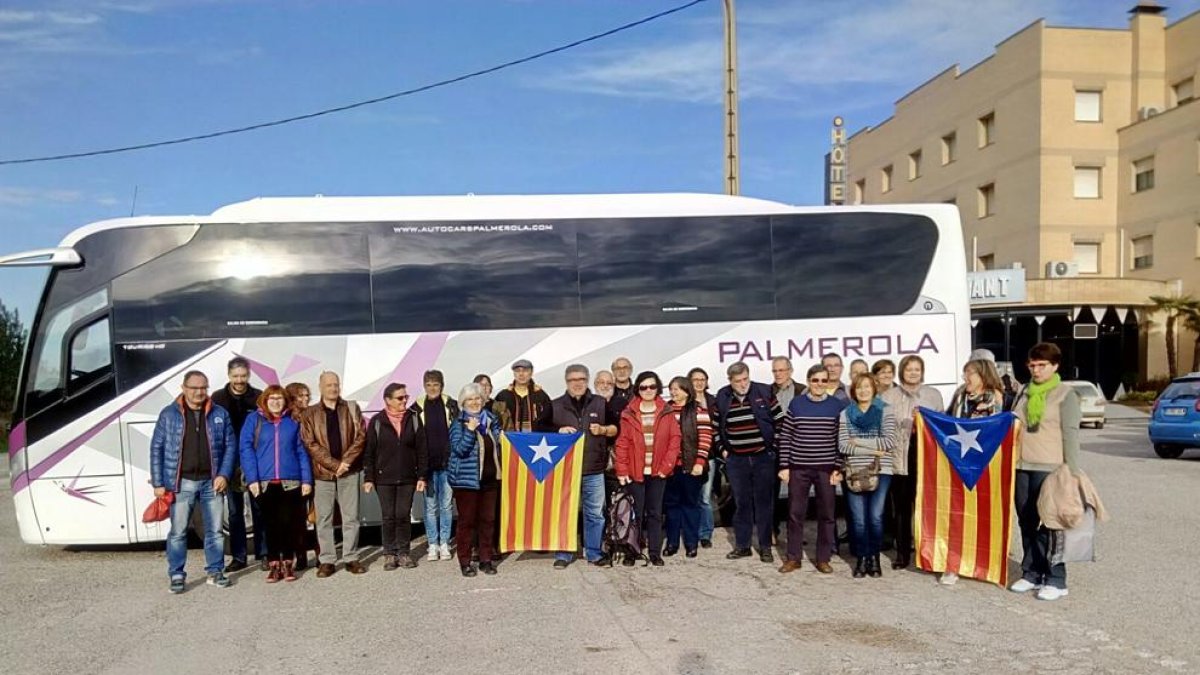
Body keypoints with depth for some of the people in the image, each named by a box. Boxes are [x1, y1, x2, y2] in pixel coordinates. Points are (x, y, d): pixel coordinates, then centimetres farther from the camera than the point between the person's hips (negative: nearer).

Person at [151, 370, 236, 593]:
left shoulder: (219, 414, 5)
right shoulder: (169, 414, 1)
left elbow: (230, 445, 6)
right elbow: (157, 449, 0)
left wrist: (223, 474, -5)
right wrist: (158, 483, -5)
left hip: (211, 482, 2)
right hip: (181, 483, -2)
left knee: (215, 530, 8)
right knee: (178, 532, 3)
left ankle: (215, 572, 20)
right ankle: (176, 575, 14)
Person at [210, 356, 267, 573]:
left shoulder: (259, 398, -1)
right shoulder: (218, 398, 2)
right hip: (229, 463, 1)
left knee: (259, 509, 5)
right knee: (235, 511, 9)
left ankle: (263, 554, 14)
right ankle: (238, 557, 17)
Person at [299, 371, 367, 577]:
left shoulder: (352, 408, 8)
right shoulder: (310, 414, 4)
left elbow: (360, 436, 1)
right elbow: (310, 444, -5)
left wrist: (346, 461, -11)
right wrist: (334, 464, -13)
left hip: (349, 472, 1)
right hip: (322, 473, -1)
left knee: (351, 517, 5)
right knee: (324, 519, 4)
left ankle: (351, 558, 14)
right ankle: (327, 560, 12)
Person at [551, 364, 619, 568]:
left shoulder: (601, 403, 8)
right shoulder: (556, 406, 6)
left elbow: (616, 429, 13)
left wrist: (603, 429, -7)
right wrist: (558, 431, -10)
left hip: (594, 470, 1)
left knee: (595, 514, 7)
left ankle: (594, 553, 19)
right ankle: (563, 554, 16)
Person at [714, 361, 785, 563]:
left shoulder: (764, 392, -5)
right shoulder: (722, 397, 2)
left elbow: (780, 421, -1)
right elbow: (716, 427, 12)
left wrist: (774, 447, -3)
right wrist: (723, 449, 6)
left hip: (763, 458, -2)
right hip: (736, 460, 2)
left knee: (764, 503, 3)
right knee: (741, 503, 9)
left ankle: (765, 547, 12)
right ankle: (742, 545, 19)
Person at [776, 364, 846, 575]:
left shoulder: (837, 406, -1)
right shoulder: (796, 404, 0)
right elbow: (785, 436, 1)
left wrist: (838, 468, -5)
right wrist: (784, 466, -3)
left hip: (826, 468, 0)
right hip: (798, 467, 0)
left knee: (826, 514, 7)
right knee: (795, 513, 6)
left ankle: (823, 558, 20)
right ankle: (793, 557, 19)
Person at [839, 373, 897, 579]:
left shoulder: (885, 412, 5)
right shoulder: (845, 414, 8)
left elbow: (890, 441, -7)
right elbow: (843, 445, -1)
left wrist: (858, 441, -7)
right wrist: (872, 450, -10)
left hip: (880, 472, -1)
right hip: (854, 473, 1)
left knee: (875, 517, -5)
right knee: (858, 519, 0)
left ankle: (874, 558, 13)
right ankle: (861, 558, 13)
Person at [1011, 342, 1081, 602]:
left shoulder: (1065, 395, -1)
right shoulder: (1025, 393, 16)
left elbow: (1070, 433, -6)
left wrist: (1073, 471, -11)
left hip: (1049, 468, -6)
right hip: (1022, 467, 6)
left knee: (1047, 524, -6)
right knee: (1026, 522, 8)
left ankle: (1056, 580, 1)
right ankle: (1031, 573, 18)